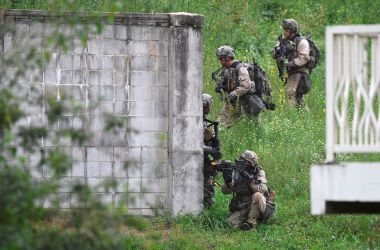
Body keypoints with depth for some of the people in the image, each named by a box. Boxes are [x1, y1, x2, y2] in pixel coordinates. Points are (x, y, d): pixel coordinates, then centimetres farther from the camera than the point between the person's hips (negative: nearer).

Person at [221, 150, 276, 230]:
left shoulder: (259, 173, -7)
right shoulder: (237, 173, 1)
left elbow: (263, 190, -23)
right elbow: (225, 191, -8)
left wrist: (250, 180, -34)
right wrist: (228, 181, -29)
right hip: (242, 210, 3)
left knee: (257, 196, -34)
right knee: (232, 221, -23)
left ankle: (251, 222, -19)